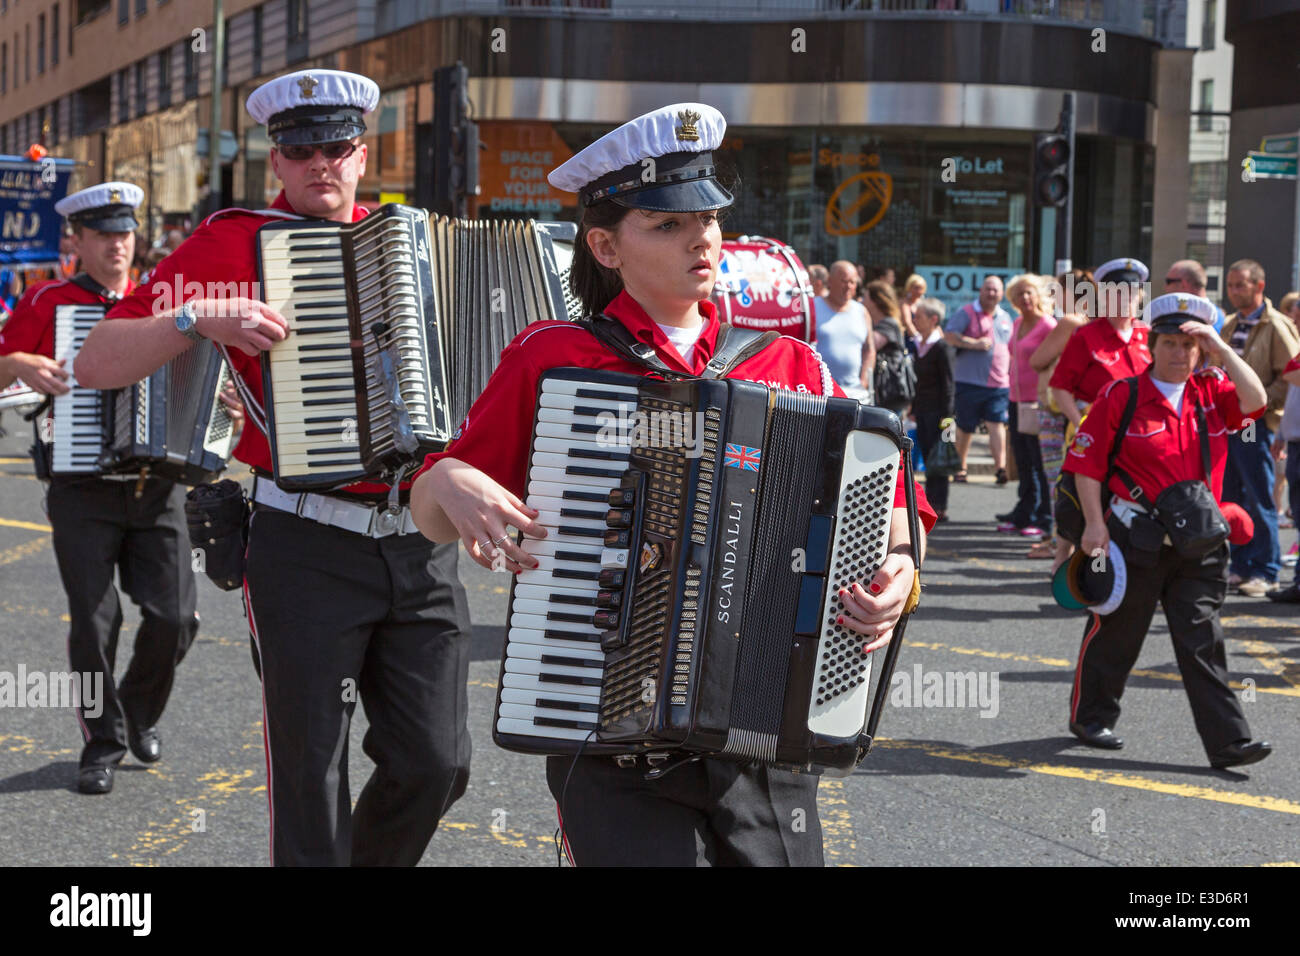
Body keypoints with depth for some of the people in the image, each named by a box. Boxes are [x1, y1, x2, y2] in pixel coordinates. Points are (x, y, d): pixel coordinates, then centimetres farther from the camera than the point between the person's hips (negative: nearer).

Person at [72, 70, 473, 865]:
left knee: (436, 762, 6)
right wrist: (200, 317, -19)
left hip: (420, 547, 4)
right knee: (311, 773, 1)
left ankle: (377, 861, 31)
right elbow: (98, 365, -5)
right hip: (306, 550, -4)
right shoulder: (235, 243, -1)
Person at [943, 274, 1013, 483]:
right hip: (969, 382, -3)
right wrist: (974, 344, -20)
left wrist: (1010, 372, 17)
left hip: (998, 383, 3)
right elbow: (948, 335, -13)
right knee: (965, 427, 5)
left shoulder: (1005, 318, 17)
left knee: (997, 423, -10)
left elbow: (1010, 348, 27)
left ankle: (1001, 467, -18)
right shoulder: (966, 313, -1)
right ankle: (960, 467, 19)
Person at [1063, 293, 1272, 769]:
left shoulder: (1213, 393, 8)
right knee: (1115, 633, 10)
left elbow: (1256, 400, -11)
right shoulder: (1121, 396, -4)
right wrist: (1096, 523, -9)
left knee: (1202, 640, 1)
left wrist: (1220, 347, -14)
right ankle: (1090, 716, 29)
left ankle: (1228, 740, -2)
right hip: (1137, 539, -3)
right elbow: (1085, 461, -4)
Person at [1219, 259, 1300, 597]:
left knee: (1259, 500, -3)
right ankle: (1241, 567, 17)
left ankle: (1265, 572, 3)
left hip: (1255, 424, -7)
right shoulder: (1229, 326, 15)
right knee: (1231, 498, 9)